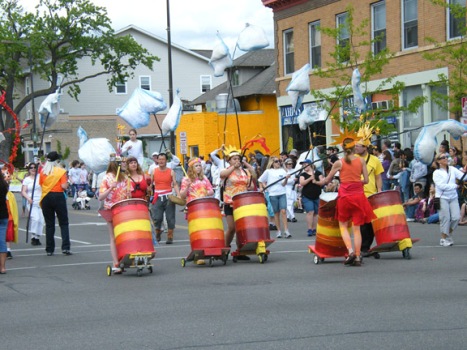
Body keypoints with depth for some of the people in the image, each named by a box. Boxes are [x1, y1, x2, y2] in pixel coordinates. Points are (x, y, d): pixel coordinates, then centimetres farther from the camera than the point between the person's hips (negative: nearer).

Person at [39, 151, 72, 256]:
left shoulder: (43, 171, 1)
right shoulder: (61, 171, -8)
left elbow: (40, 184, 5)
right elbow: (64, 186, -14)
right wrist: (67, 183, 7)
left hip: (46, 198, 3)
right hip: (58, 196, -3)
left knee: (49, 224, 10)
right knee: (63, 223, 5)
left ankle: (49, 249, 9)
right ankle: (65, 247, -6)